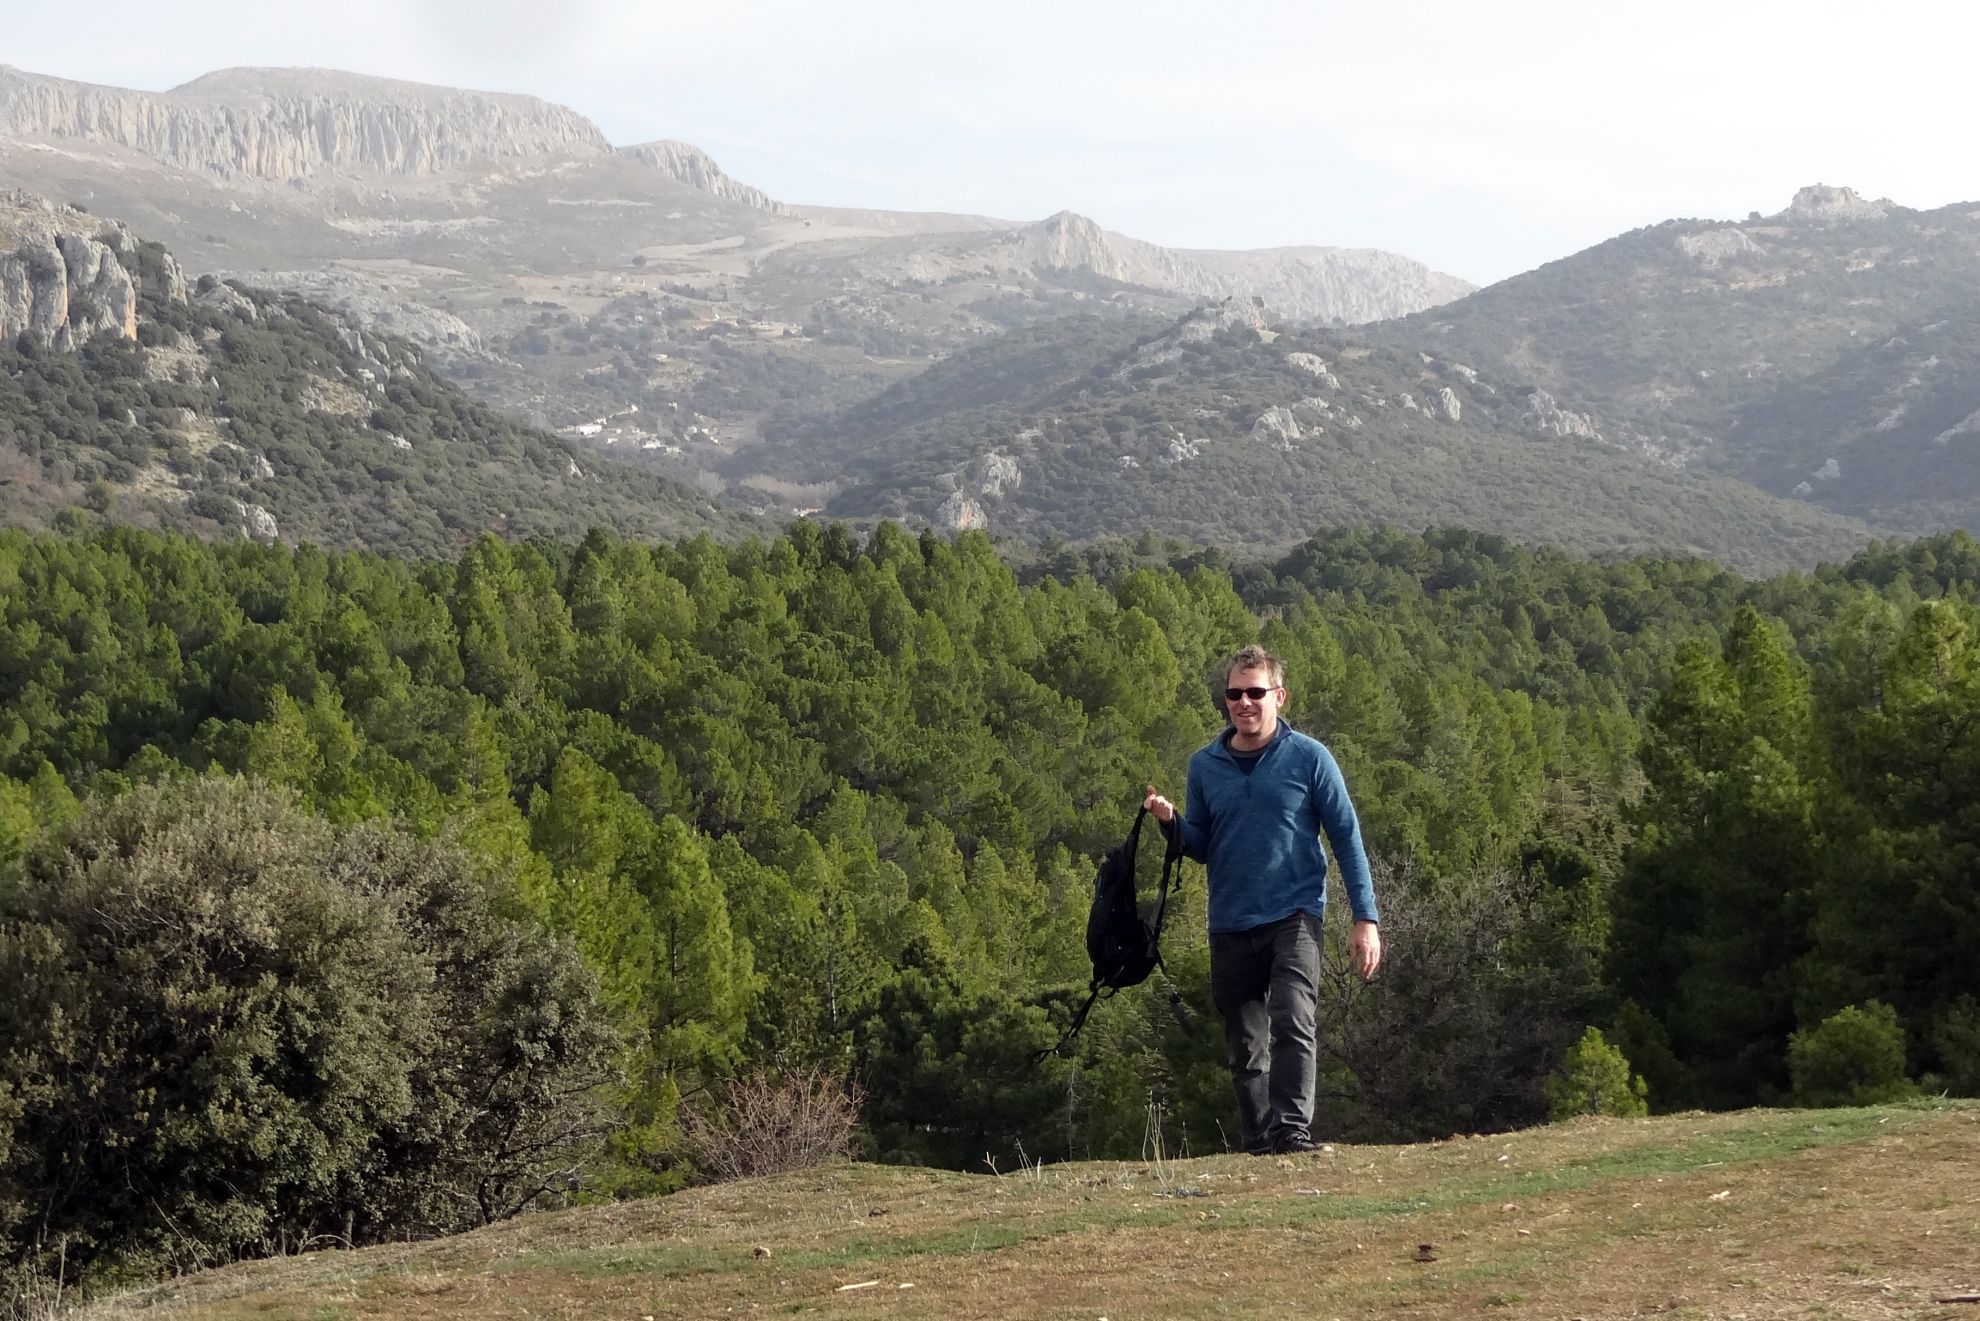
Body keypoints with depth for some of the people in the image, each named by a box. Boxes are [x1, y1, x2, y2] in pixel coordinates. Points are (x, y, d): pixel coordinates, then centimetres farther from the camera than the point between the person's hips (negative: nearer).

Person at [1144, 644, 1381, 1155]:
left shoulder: (1308, 758, -1)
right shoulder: (1204, 766, 8)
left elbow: (1347, 839, 0)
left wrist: (1366, 919, -6)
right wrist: (1171, 822, -7)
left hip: (1294, 915, -4)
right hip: (1230, 924, 4)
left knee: (1294, 1023, -22)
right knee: (1245, 1048, 8)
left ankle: (1293, 1130, -26)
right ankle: (1260, 1142, 16)